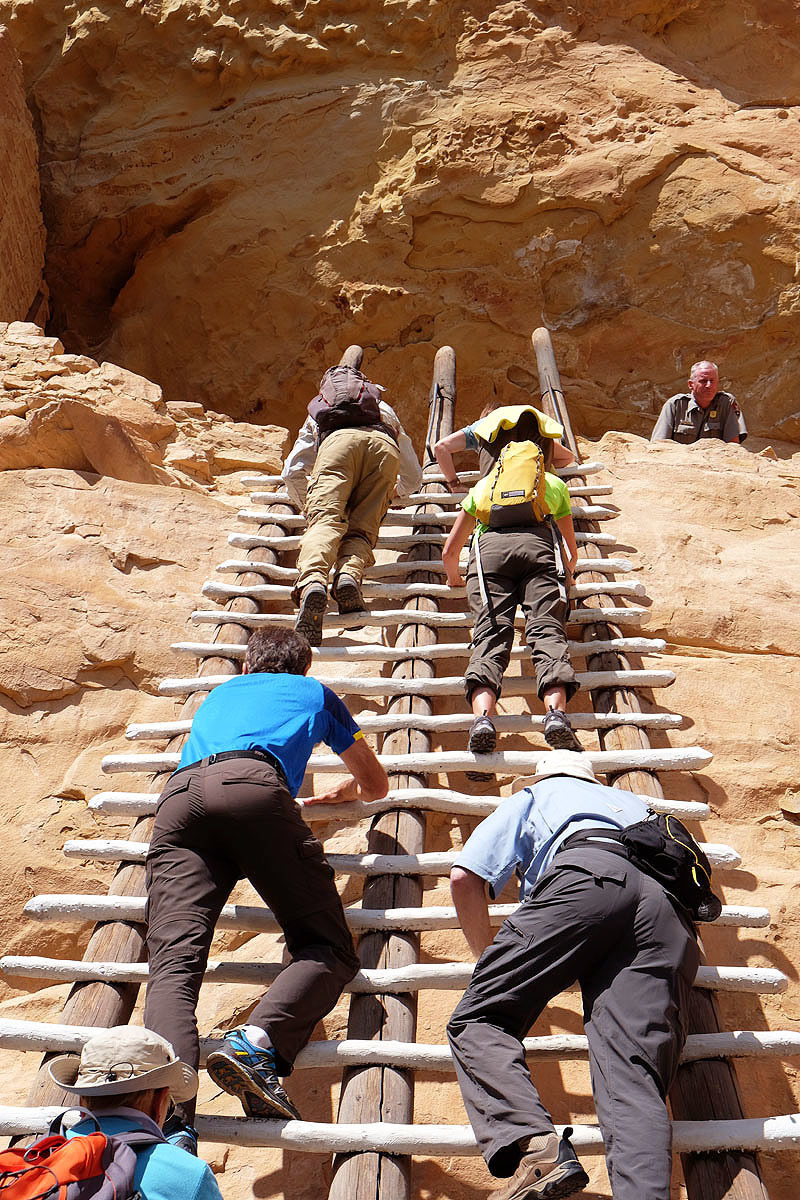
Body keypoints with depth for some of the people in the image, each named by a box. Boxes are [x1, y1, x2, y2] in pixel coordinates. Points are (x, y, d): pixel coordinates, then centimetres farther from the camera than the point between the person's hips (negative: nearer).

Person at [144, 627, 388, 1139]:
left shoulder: (221, 691, 43)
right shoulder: (314, 692, 35)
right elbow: (377, 785, 43)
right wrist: (342, 792, 65)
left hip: (177, 797, 4)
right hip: (253, 785, -3)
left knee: (174, 960, -10)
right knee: (328, 947, 0)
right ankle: (258, 1040, -27)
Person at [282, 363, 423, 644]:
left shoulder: (318, 411, 44)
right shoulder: (384, 408, 48)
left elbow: (292, 471, 34)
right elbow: (413, 478, 46)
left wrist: (308, 506, 51)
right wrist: (391, 492, 68)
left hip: (338, 441, -1)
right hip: (383, 445, 2)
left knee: (326, 521, -19)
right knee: (361, 528, -3)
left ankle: (312, 581, -48)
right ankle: (349, 573, -36)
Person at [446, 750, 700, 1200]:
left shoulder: (529, 798, 33)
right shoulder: (633, 801, 45)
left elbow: (465, 877, 20)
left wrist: (490, 957, 31)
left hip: (587, 879, -4)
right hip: (670, 905, 5)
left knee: (478, 1019, -4)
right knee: (635, 1075, -10)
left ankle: (534, 1149, -29)